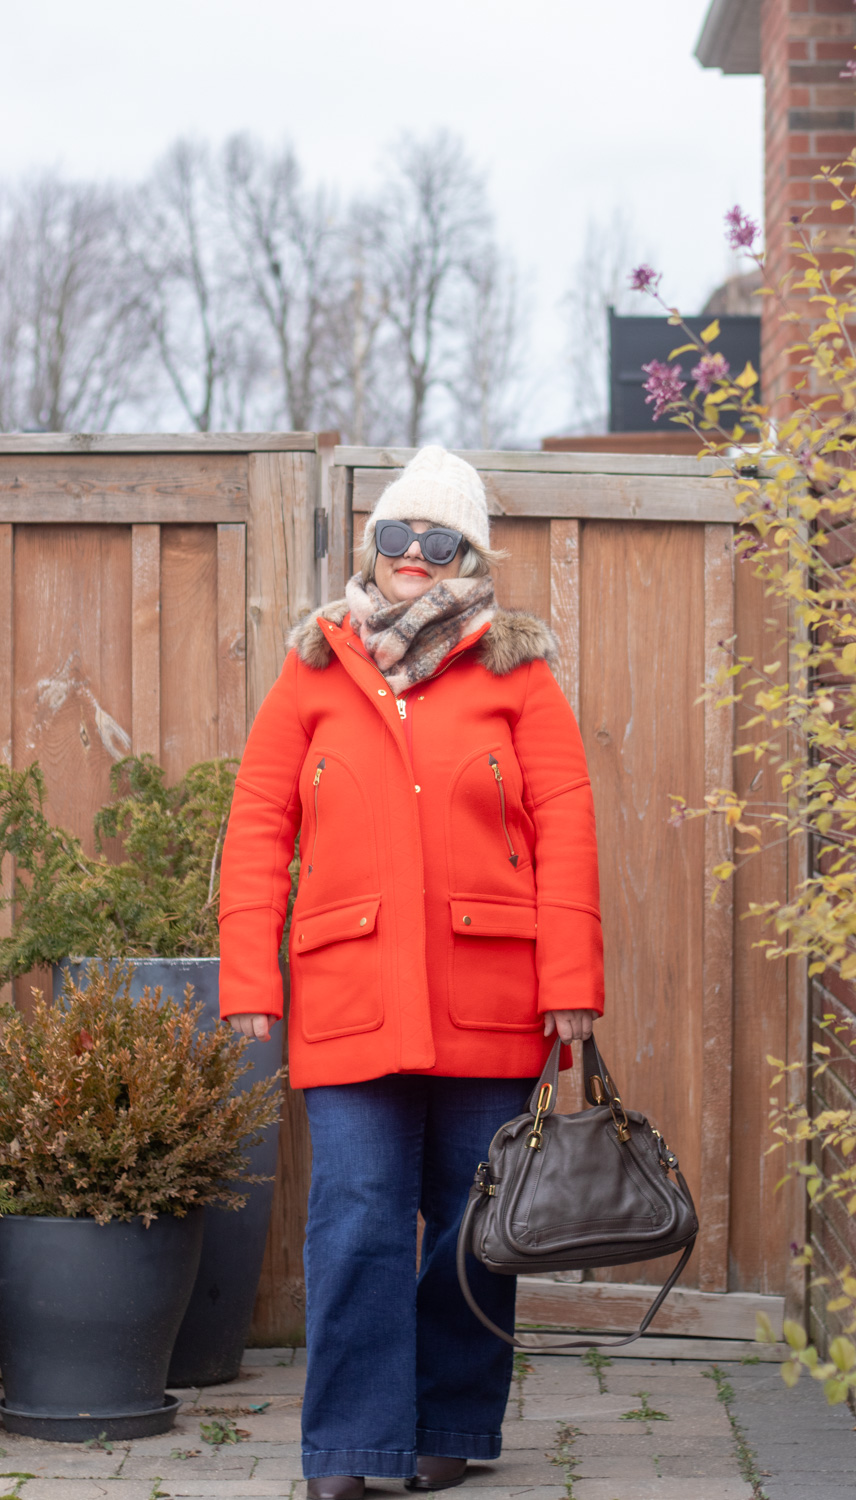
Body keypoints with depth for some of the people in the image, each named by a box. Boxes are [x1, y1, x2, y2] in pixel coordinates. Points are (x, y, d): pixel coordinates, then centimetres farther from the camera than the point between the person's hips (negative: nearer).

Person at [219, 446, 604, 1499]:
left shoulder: (514, 671, 7)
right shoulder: (316, 672, 10)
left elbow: (565, 829, 2)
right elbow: (258, 827, 7)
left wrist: (570, 982, -6)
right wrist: (248, 980, -1)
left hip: (488, 997, 0)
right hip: (350, 997, 0)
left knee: (473, 1220, 6)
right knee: (356, 1223, -6)